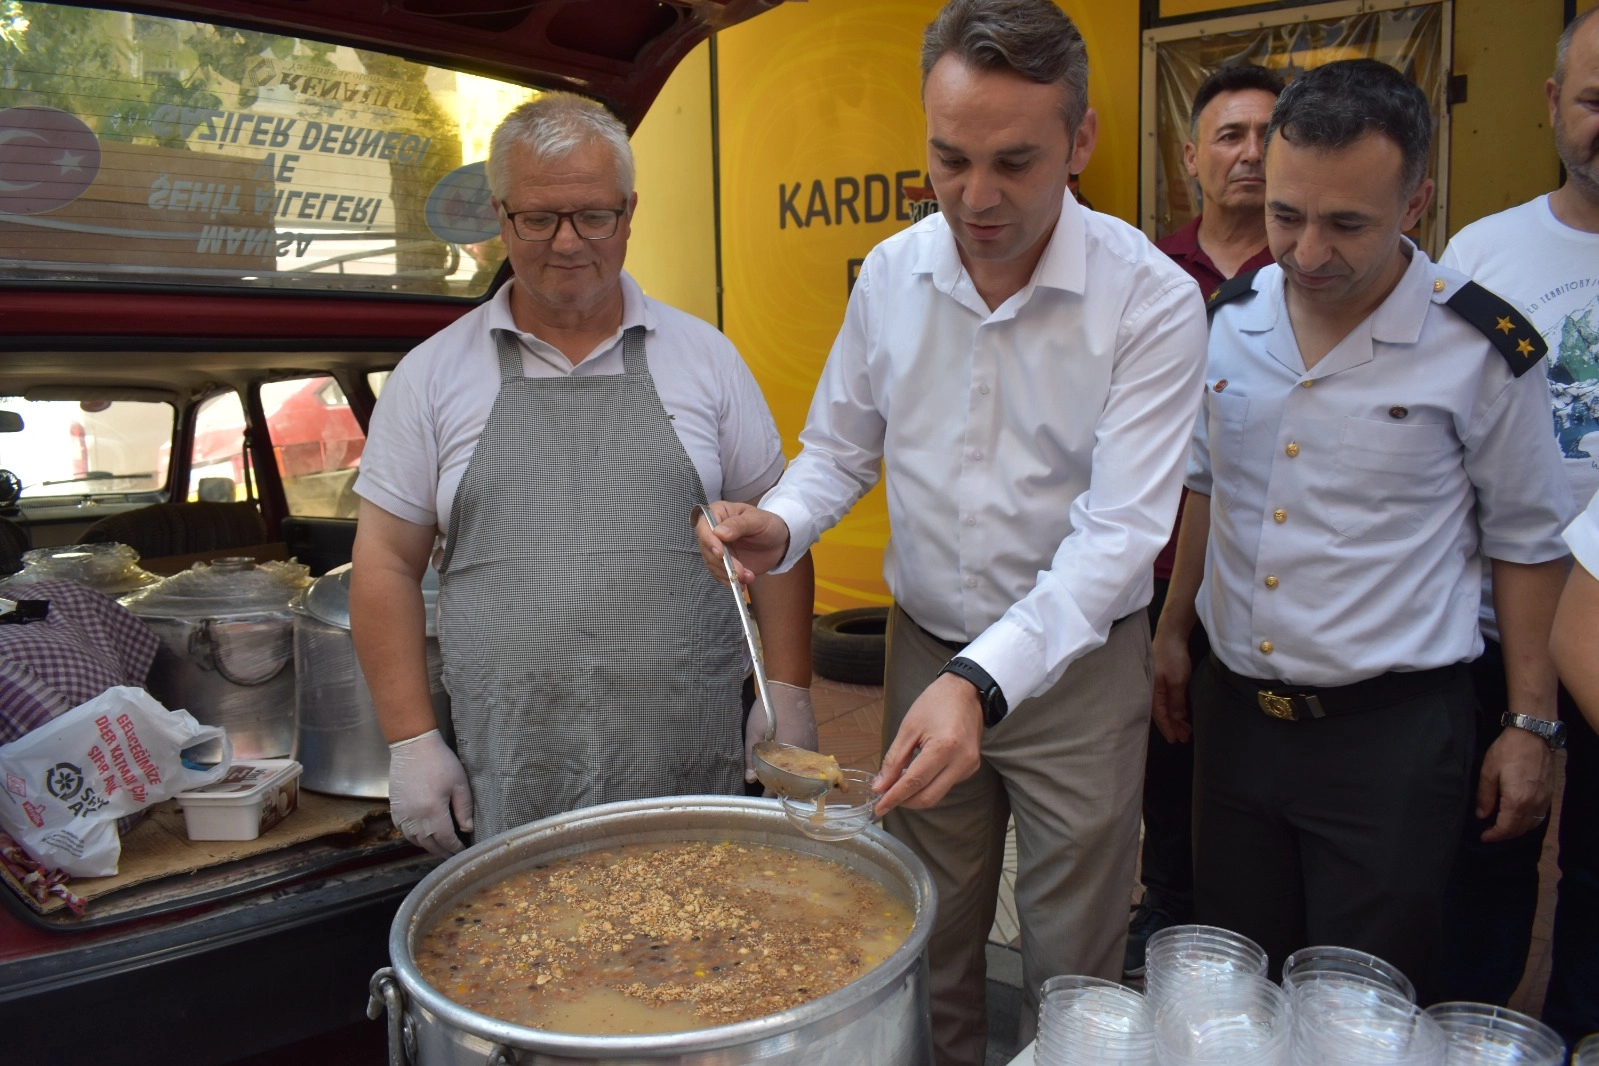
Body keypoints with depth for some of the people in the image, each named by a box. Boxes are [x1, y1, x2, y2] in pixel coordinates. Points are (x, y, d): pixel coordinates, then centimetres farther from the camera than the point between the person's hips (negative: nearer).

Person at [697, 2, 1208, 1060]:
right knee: (926, 950, 20)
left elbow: (1118, 530, -24)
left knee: (1072, 972, 14)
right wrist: (781, 526, -16)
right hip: (926, 650, 3)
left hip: (1074, 664, -3)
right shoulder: (891, 273, -6)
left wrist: (984, 682, -37)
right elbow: (838, 447, 6)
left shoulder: (1152, 300, -18)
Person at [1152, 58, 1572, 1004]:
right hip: (1235, 705, 4)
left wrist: (1531, 725, -1)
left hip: (1392, 728, -4)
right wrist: (1172, 627, 15)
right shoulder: (1233, 315, 1)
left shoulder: (1483, 348, -11)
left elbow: (1526, 540, -1)